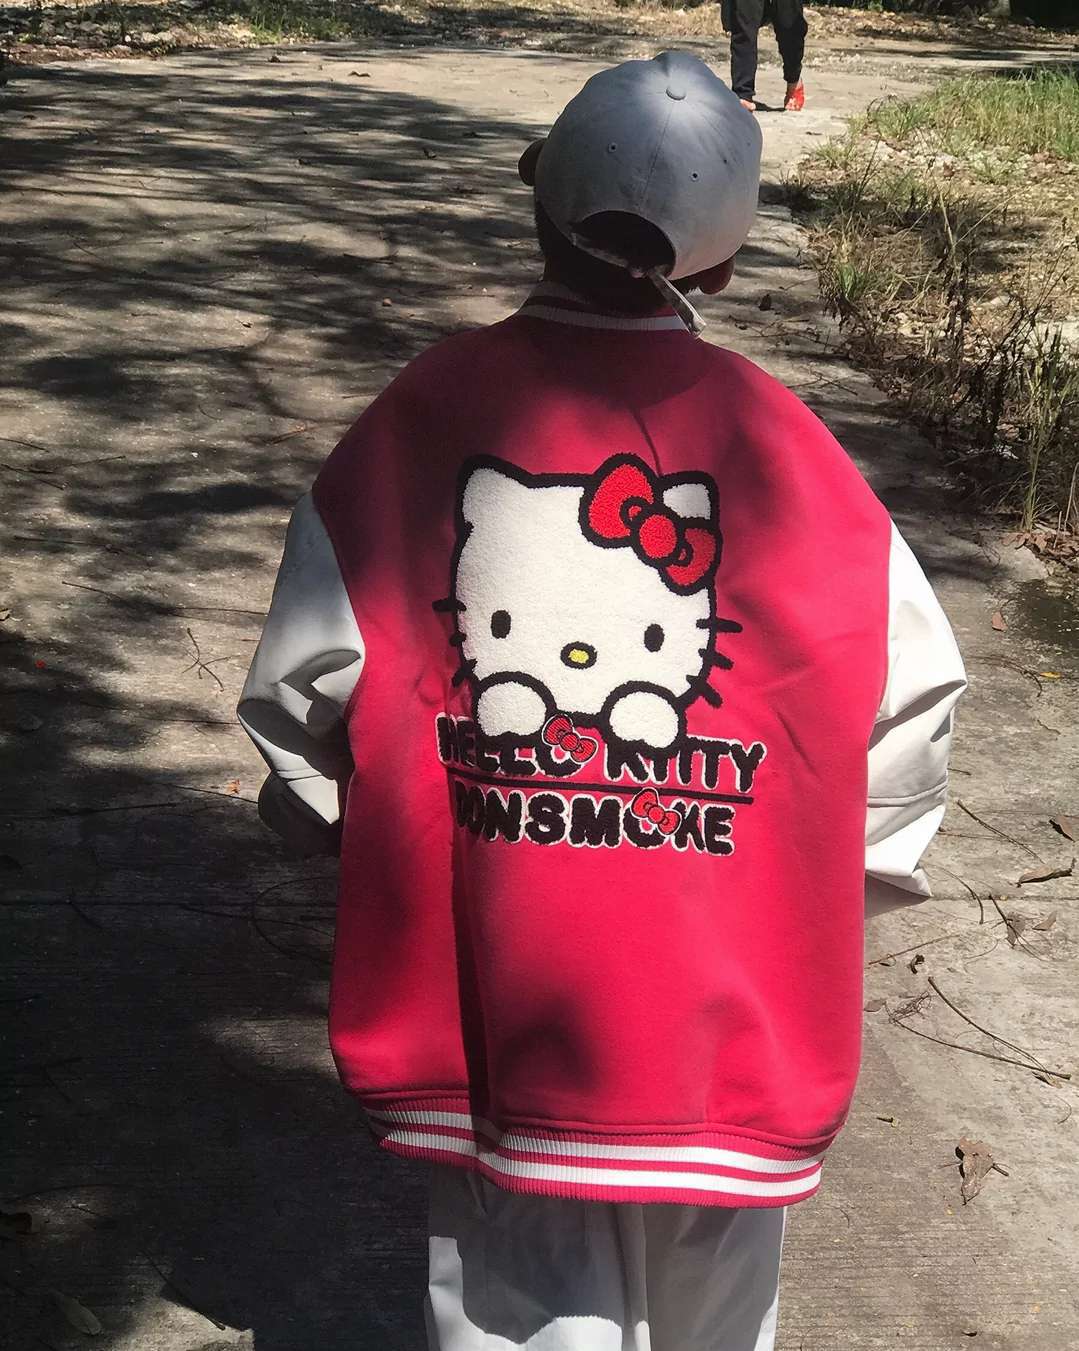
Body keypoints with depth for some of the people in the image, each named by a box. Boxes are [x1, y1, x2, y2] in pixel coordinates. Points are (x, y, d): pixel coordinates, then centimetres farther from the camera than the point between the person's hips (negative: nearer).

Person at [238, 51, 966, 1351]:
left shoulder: (427, 412, -8)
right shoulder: (779, 440, -8)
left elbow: (306, 670, -4)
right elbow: (909, 678, -3)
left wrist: (359, 825, 14)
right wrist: (850, 857, 13)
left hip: (494, 986, 0)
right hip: (728, 998, 1)